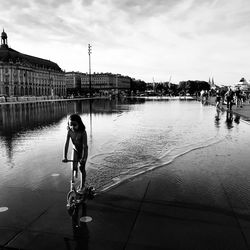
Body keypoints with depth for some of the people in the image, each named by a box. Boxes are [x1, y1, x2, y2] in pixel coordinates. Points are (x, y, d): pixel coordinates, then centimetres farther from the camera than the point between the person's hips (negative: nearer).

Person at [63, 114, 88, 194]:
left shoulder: (83, 132, -31)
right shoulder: (69, 132, -21)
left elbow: (85, 146, -31)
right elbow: (66, 144, -21)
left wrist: (83, 158, -37)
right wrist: (65, 157, -28)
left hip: (83, 151, -3)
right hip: (75, 150, 3)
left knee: (82, 168, 0)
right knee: (73, 168, -6)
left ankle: (82, 187, 18)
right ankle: (75, 169, 35)